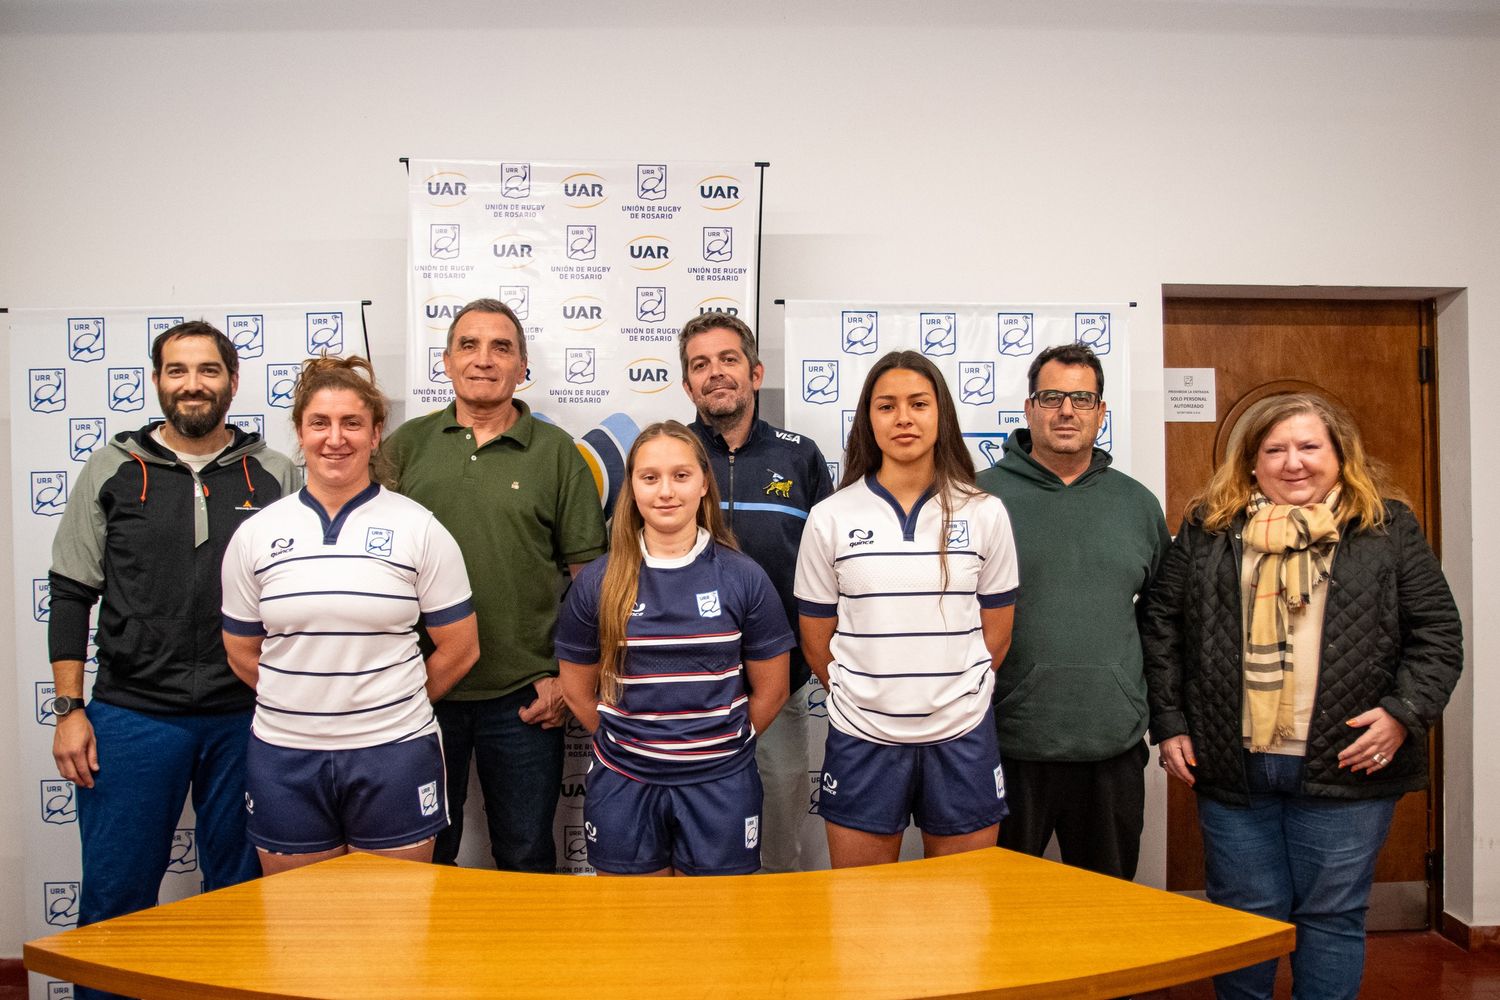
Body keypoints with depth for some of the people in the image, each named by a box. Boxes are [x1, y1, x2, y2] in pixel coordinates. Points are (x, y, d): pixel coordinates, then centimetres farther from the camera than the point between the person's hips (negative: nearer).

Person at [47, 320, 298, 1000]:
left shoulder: (275, 475, 3)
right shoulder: (113, 470, 3)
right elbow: (71, 594, 4)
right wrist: (69, 709, -1)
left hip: (246, 717, 1)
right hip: (132, 714, 0)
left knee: (239, 889, 12)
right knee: (115, 894, 7)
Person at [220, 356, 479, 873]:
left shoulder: (419, 529, -4)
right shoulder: (255, 535, 3)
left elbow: (459, 649, -1)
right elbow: (242, 652, 12)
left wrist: (390, 705, 6)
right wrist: (304, 704, 10)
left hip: (392, 755, -2)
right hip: (284, 757, 2)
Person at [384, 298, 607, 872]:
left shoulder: (557, 452, 1)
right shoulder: (407, 445, 5)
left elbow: (588, 572, 1)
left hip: (523, 697, -1)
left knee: (526, 857, 13)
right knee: (422, 853, 17)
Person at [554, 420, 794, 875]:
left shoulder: (743, 578, -6)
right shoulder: (597, 582, -3)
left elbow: (770, 690, 2)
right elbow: (577, 690, 7)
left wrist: (720, 745, 7)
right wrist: (629, 746, 7)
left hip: (719, 787, 0)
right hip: (623, 788, 1)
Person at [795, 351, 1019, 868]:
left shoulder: (985, 514, 1)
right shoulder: (830, 518, -2)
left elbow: (996, 634, 6)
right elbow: (816, 641, 4)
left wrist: (955, 699, 7)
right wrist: (864, 697, 7)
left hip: (961, 735, 1)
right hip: (862, 738, 0)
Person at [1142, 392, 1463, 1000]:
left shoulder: (1387, 527, 4)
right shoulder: (1209, 528, 6)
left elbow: (1437, 632, 4)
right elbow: (1161, 626, 7)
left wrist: (1406, 712, -10)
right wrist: (1169, 724, 2)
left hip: (1346, 767, -1)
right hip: (1232, 767, 1)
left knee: (1332, 916, 10)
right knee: (1243, 916, 12)